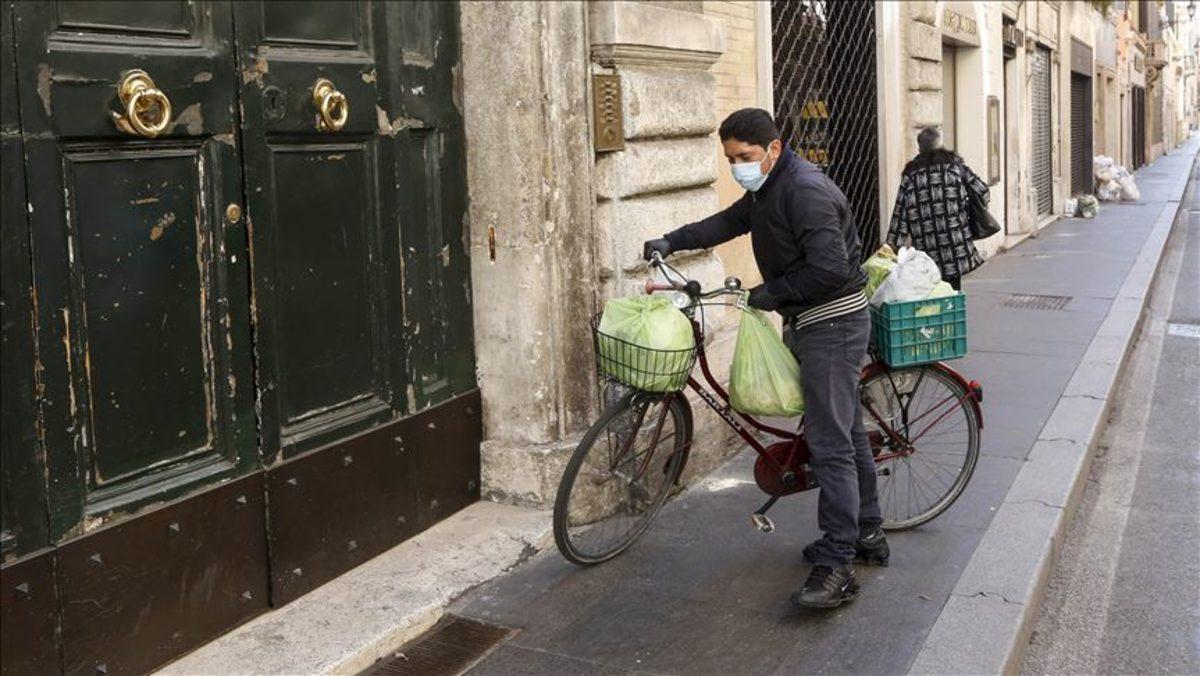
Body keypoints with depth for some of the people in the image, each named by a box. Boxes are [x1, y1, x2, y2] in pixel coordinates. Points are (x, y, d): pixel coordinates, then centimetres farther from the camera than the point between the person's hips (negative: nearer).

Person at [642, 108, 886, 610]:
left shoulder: (806, 191, -22)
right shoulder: (766, 190, 12)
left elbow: (829, 268, -27)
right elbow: (728, 222, 16)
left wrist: (771, 293, -17)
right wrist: (672, 242, 4)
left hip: (833, 323, -11)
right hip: (809, 323, 11)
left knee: (830, 441, -12)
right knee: (845, 429, 17)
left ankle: (836, 567, -10)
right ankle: (867, 534, 30)